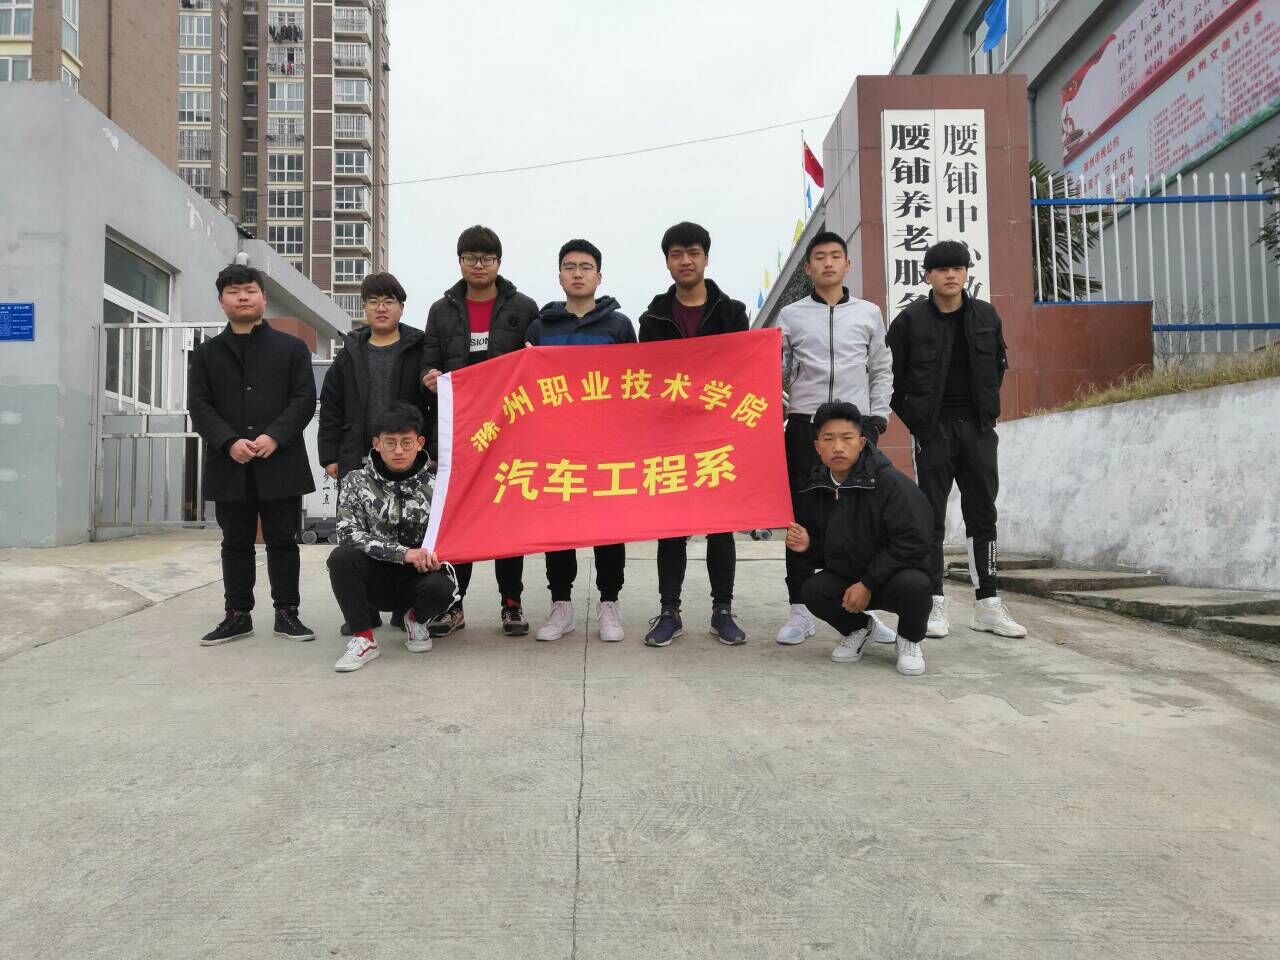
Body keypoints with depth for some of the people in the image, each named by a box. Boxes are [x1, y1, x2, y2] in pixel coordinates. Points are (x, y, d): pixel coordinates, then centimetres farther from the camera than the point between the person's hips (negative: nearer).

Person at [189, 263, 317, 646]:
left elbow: (304, 399, -1)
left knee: (283, 540, 4)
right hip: (229, 464, 2)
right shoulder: (205, 353, 13)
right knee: (236, 542, 9)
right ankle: (238, 614, 18)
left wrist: (274, 436, -15)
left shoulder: (292, 347, 8)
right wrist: (229, 442, -13)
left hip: (281, 463, -2)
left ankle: (286, 611, 13)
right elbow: (199, 406, 4)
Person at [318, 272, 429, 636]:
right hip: (357, 460, 3)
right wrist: (330, 456, 4)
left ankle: (406, 608, 15)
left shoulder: (419, 351, 3)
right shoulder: (350, 354, 12)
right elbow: (331, 409, 11)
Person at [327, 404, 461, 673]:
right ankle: (363, 639, -13)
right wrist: (403, 553, -25)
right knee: (341, 556, -30)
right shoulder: (357, 483, -1)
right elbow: (349, 534, -14)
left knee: (440, 588, -34)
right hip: (376, 580, 0)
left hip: (420, 576, 0)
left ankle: (417, 620, 5)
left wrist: (434, 555, -21)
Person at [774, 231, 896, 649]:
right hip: (805, 425, -1)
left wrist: (877, 419, 3)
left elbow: (881, 372, 14)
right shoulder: (791, 315, 10)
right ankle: (800, 610, 6)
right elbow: (777, 372, 9)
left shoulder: (869, 313, 13)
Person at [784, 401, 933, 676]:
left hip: (893, 576, -4)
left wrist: (868, 584, -22)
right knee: (811, 591, -25)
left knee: (912, 585, -36)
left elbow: (911, 543, -20)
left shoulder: (892, 483, -18)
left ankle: (910, 640, 0)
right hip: (845, 578, 4)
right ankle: (856, 628, 10)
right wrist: (807, 546, -13)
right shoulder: (813, 491, -1)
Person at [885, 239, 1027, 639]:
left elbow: (998, 364, 17)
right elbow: (892, 377, -1)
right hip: (933, 430, -4)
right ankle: (935, 605, 8)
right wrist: (914, 420, -3)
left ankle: (987, 606, 14)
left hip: (978, 428, 4)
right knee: (932, 519, 1)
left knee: (983, 515, 6)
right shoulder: (910, 320, -5)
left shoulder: (985, 315, 6)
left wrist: (988, 409, 9)